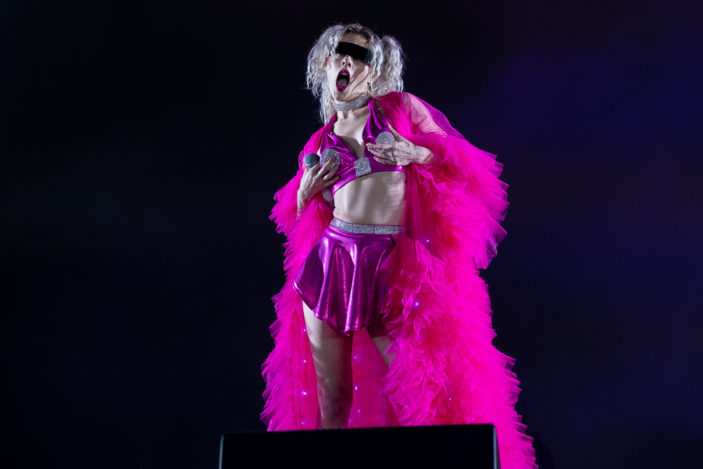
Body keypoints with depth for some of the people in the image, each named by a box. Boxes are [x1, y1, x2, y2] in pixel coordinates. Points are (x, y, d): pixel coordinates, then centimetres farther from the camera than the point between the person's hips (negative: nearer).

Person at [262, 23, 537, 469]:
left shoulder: (401, 108, 9)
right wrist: (306, 192, 4)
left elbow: (463, 162, 6)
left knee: (417, 392, -7)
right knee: (331, 400, 2)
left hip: (393, 267, -3)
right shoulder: (321, 143, 18)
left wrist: (417, 153, -11)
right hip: (331, 260, 3)